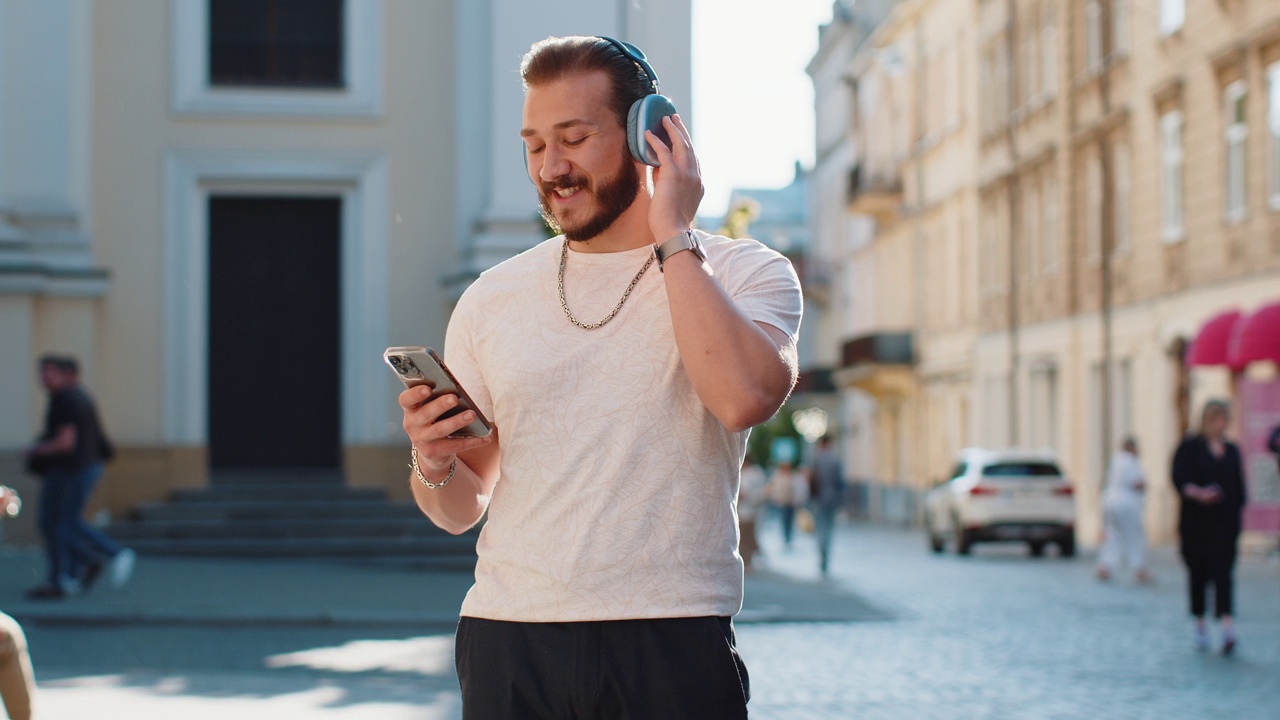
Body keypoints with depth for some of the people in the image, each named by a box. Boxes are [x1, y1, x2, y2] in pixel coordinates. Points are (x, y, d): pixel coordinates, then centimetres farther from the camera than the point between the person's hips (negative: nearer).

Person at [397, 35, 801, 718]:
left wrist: (673, 237, -11)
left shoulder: (745, 272, 2)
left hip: (672, 645, -3)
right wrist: (435, 464, -8)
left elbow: (745, 397, -21)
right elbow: (462, 509, 15)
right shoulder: (492, 298, 10)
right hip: (508, 641, 3)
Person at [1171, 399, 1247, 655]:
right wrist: (1198, 493, -29)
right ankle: (1200, 627, 18)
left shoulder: (1232, 451, 12)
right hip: (1196, 522, -2)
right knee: (1198, 573, 6)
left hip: (1225, 522, 2)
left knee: (1223, 573, -8)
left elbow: (1239, 487, 15)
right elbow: (1179, 479, -11)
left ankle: (1227, 627, -20)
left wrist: (1238, 512, 6)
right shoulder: (1190, 448, -1)